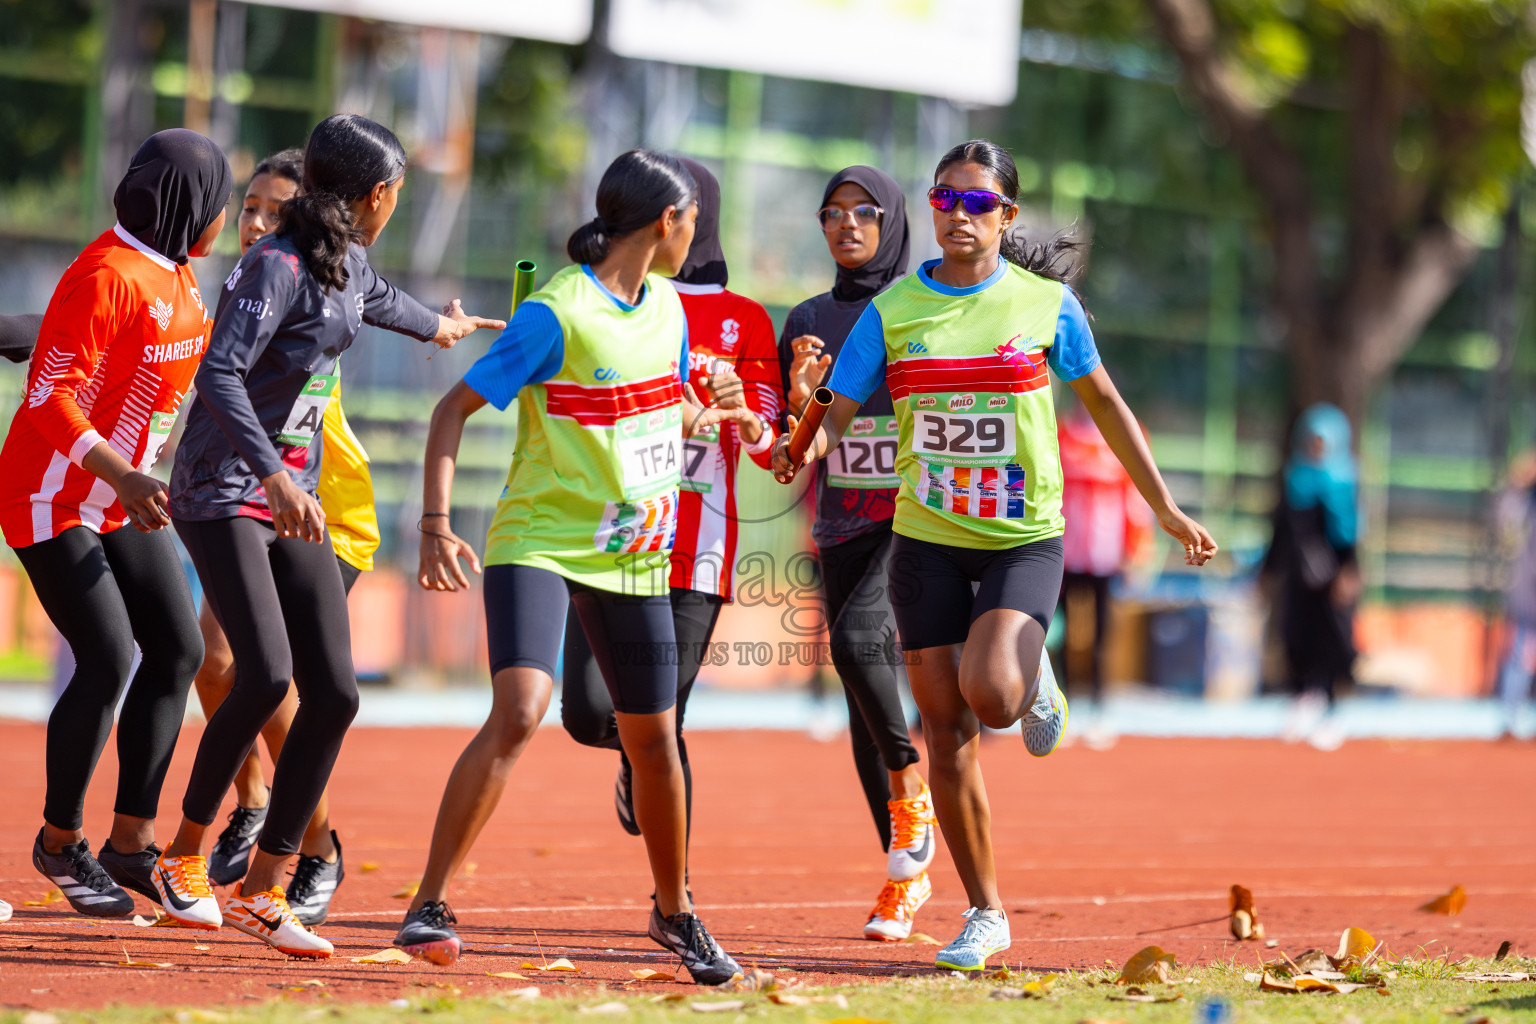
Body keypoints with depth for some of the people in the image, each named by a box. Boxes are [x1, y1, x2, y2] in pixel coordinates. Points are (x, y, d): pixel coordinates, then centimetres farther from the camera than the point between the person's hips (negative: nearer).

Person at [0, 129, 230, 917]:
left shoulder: (177, 274, 6)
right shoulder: (106, 277, -22)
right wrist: (122, 478, -35)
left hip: (123, 497, 9)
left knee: (178, 650, 3)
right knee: (109, 661, -14)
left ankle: (132, 841, 11)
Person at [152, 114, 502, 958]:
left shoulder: (347, 265, 12)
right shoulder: (275, 266, -15)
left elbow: (376, 300, 37)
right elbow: (220, 374, -27)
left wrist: (436, 327, 58)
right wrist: (273, 475, -38)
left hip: (292, 499, 9)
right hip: (222, 493, -8)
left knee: (333, 693, -2)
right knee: (265, 674, -22)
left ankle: (262, 888, 5)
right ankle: (184, 857, -3)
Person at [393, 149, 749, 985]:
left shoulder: (666, 306, 7)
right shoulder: (557, 314, -15)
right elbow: (454, 409, -14)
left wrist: (708, 418, 4)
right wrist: (436, 524, -24)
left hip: (634, 558, 7)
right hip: (537, 543, -6)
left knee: (651, 737, 12)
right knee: (518, 713, -24)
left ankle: (674, 913, 33)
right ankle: (429, 908, -19)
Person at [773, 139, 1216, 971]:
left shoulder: (1045, 302, -2)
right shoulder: (894, 309, 0)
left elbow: (1104, 403, 9)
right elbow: (838, 410, -3)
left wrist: (1164, 507, 12)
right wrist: (806, 445, -25)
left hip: (1024, 537, -2)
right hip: (927, 538, 2)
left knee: (992, 696, -26)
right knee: (946, 730, 2)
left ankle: (1034, 681, 13)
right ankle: (984, 913, 15)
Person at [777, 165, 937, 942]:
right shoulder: (810, 321, 12)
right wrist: (801, 402, -9)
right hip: (844, 524, 5)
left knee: (856, 638, -28)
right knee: (865, 700, 4)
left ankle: (910, 784, -5)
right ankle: (907, 873, 13)